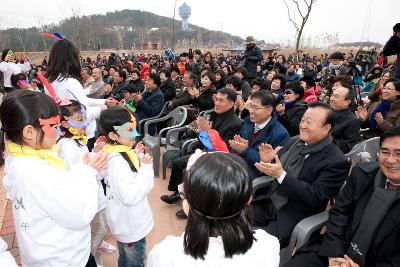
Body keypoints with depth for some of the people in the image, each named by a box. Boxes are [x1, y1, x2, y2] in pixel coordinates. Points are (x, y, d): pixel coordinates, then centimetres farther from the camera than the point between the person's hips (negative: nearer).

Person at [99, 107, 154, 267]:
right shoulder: (118, 161, -31)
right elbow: (130, 196, -35)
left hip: (125, 223, 9)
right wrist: (146, 169, -28)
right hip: (131, 226, -9)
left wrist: (138, 157, -1)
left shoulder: (117, 153, -1)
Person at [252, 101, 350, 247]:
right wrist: (267, 161, -9)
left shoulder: (337, 161, -14)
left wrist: (281, 175, -26)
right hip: (268, 203, 6)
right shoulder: (294, 141, 5)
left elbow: (316, 197, -19)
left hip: (294, 217, -6)